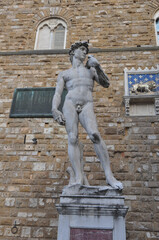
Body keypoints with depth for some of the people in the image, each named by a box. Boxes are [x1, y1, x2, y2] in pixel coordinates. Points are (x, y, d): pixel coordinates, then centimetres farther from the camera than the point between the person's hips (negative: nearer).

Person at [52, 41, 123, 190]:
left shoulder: (90, 70, 30)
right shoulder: (63, 74, 25)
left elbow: (106, 84, 18)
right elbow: (57, 94, 12)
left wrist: (97, 66, 6)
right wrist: (54, 110, -7)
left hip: (87, 106, 0)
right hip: (70, 104, 1)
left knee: (94, 134, -25)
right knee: (72, 138, -18)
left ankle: (109, 175, -27)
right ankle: (78, 178, -21)